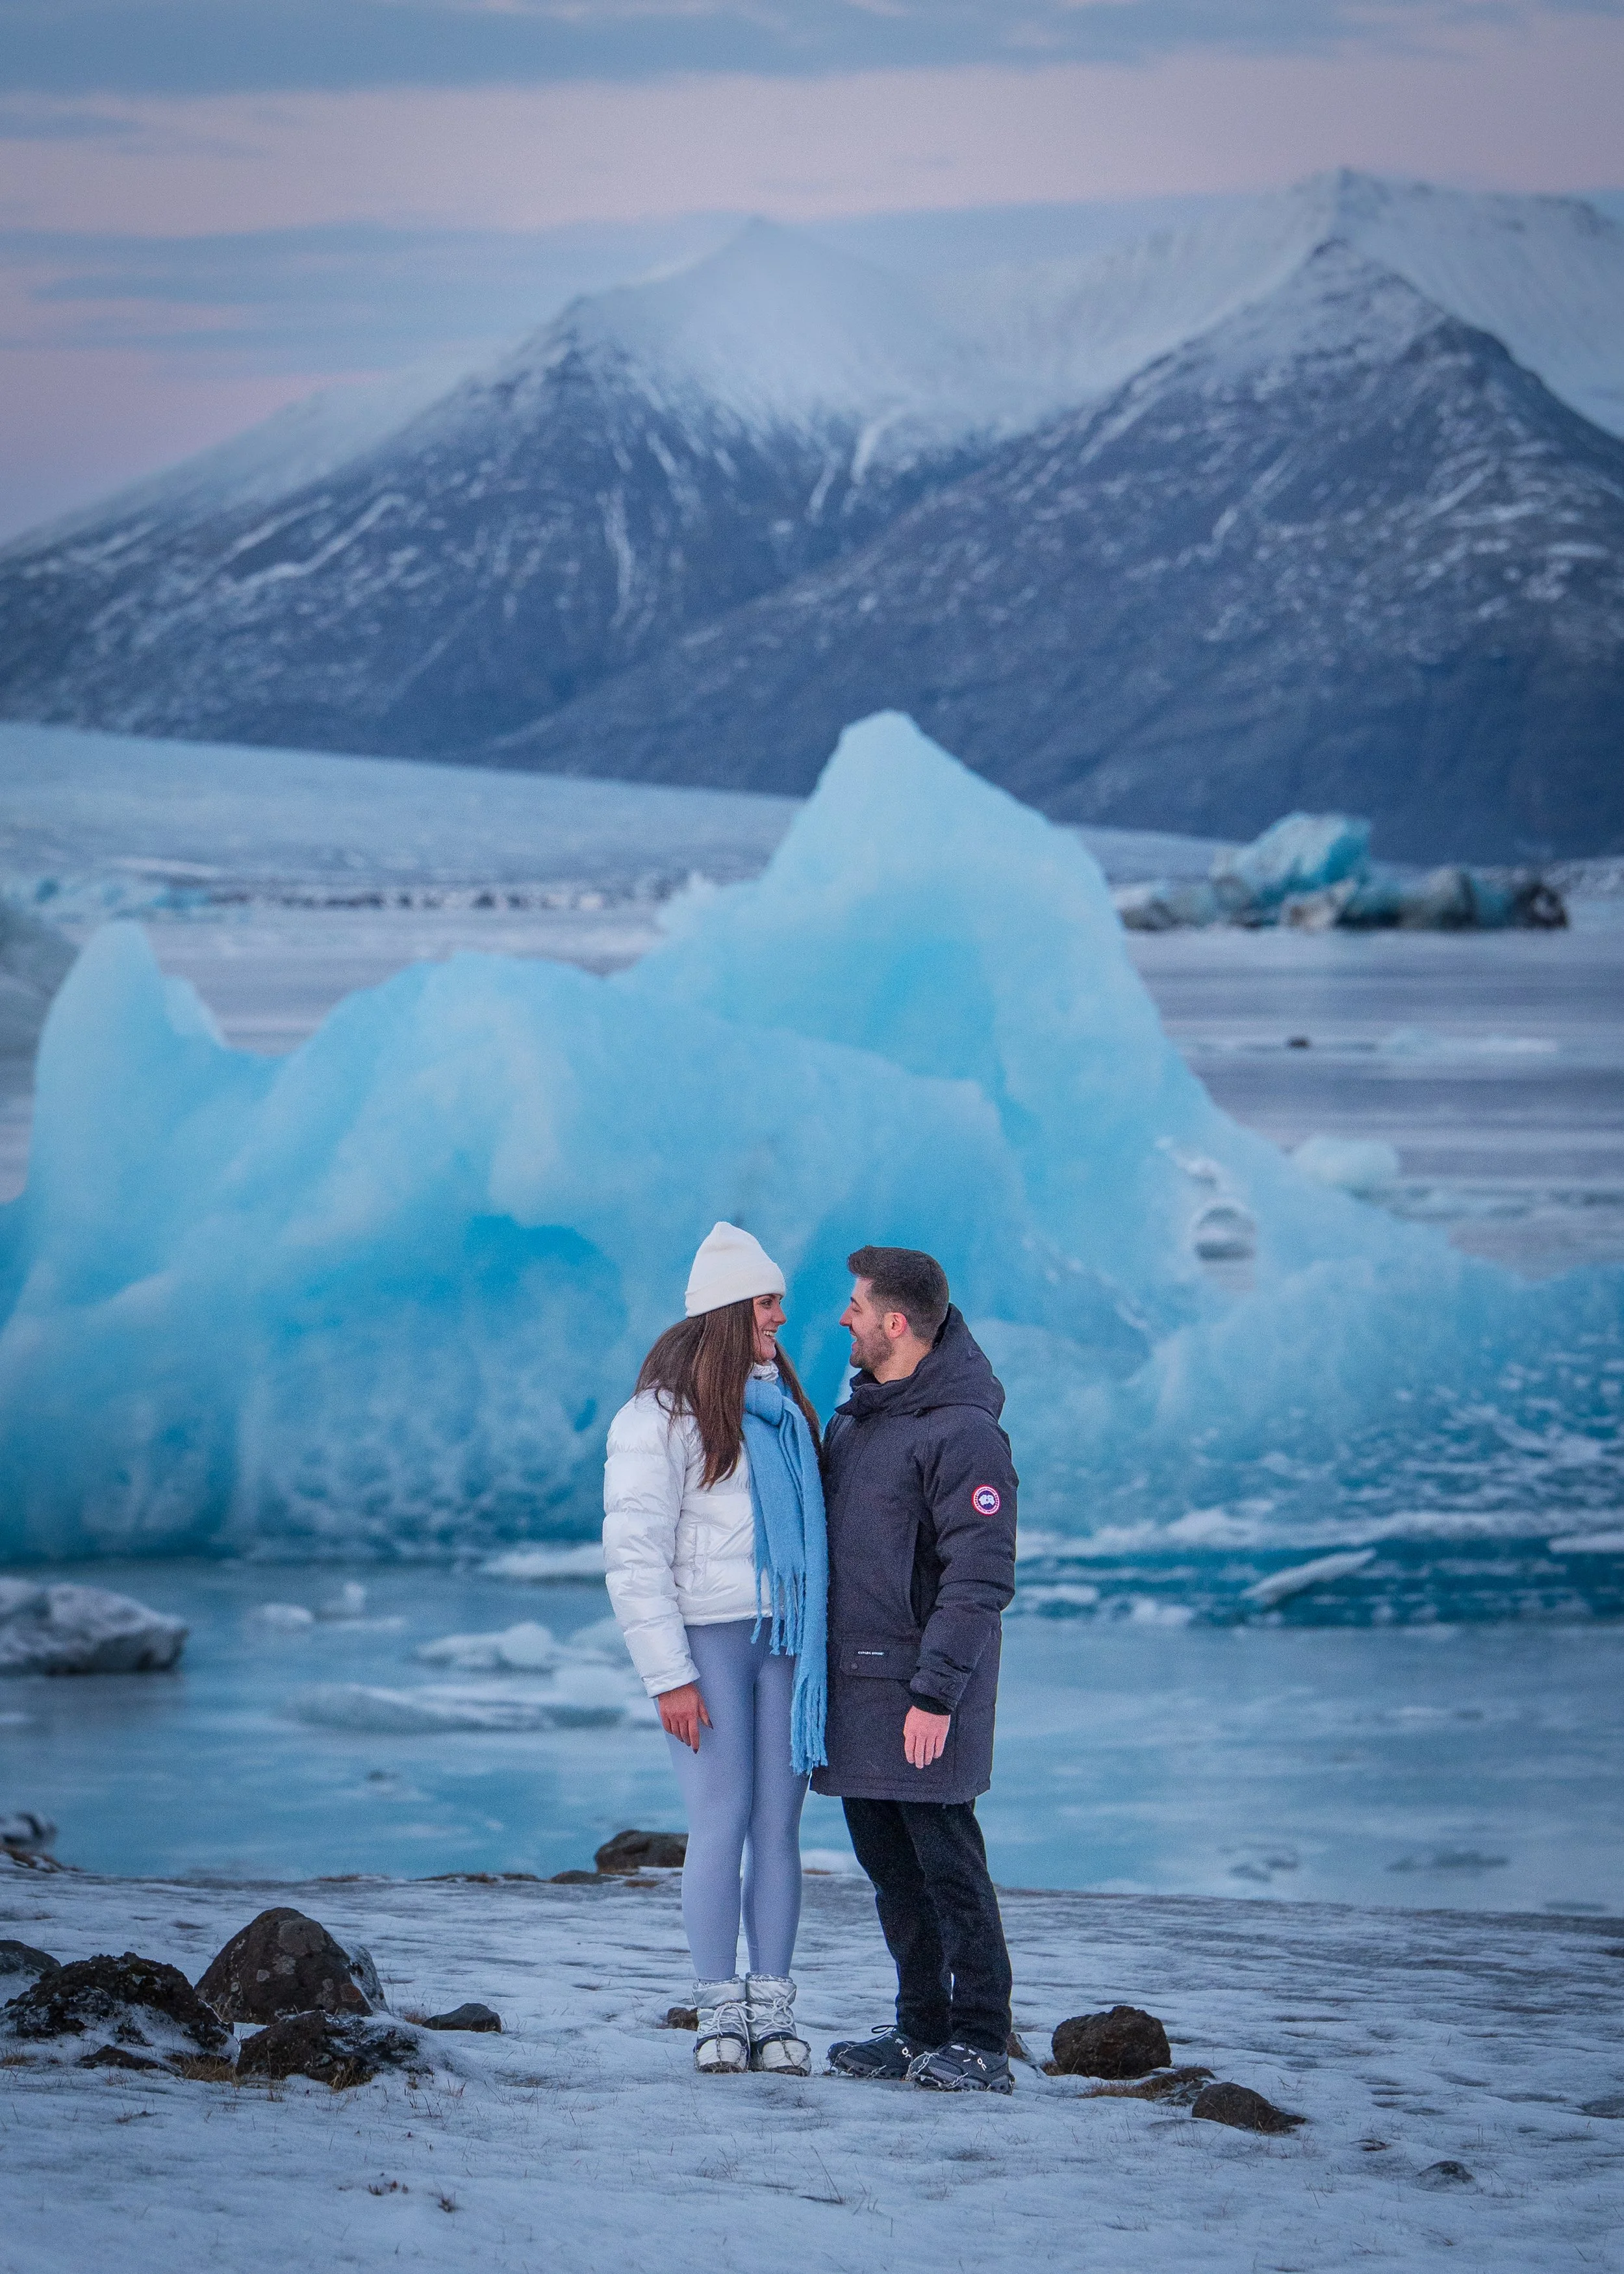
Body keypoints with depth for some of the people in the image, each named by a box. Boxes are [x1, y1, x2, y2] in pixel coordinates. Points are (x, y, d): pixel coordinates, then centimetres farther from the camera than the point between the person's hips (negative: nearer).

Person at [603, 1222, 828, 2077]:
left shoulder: (780, 1403, 15)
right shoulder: (662, 1414, -6)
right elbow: (634, 1553, -9)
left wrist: (820, 1644, 14)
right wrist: (669, 1675, -13)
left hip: (785, 1637, 5)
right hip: (707, 1637, -5)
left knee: (779, 1824, 3)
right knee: (720, 1823, -6)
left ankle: (774, 2012, 5)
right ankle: (720, 2012, -1)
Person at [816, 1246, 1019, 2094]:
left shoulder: (962, 1432, -14)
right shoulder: (853, 1420, 14)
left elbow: (980, 1577, -17)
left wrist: (935, 1694, -20)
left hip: (922, 1693, -9)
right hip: (853, 1685, 9)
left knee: (948, 1865, -6)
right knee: (890, 1869, 11)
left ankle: (980, 2043, -2)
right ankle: (923, 2029, 19)